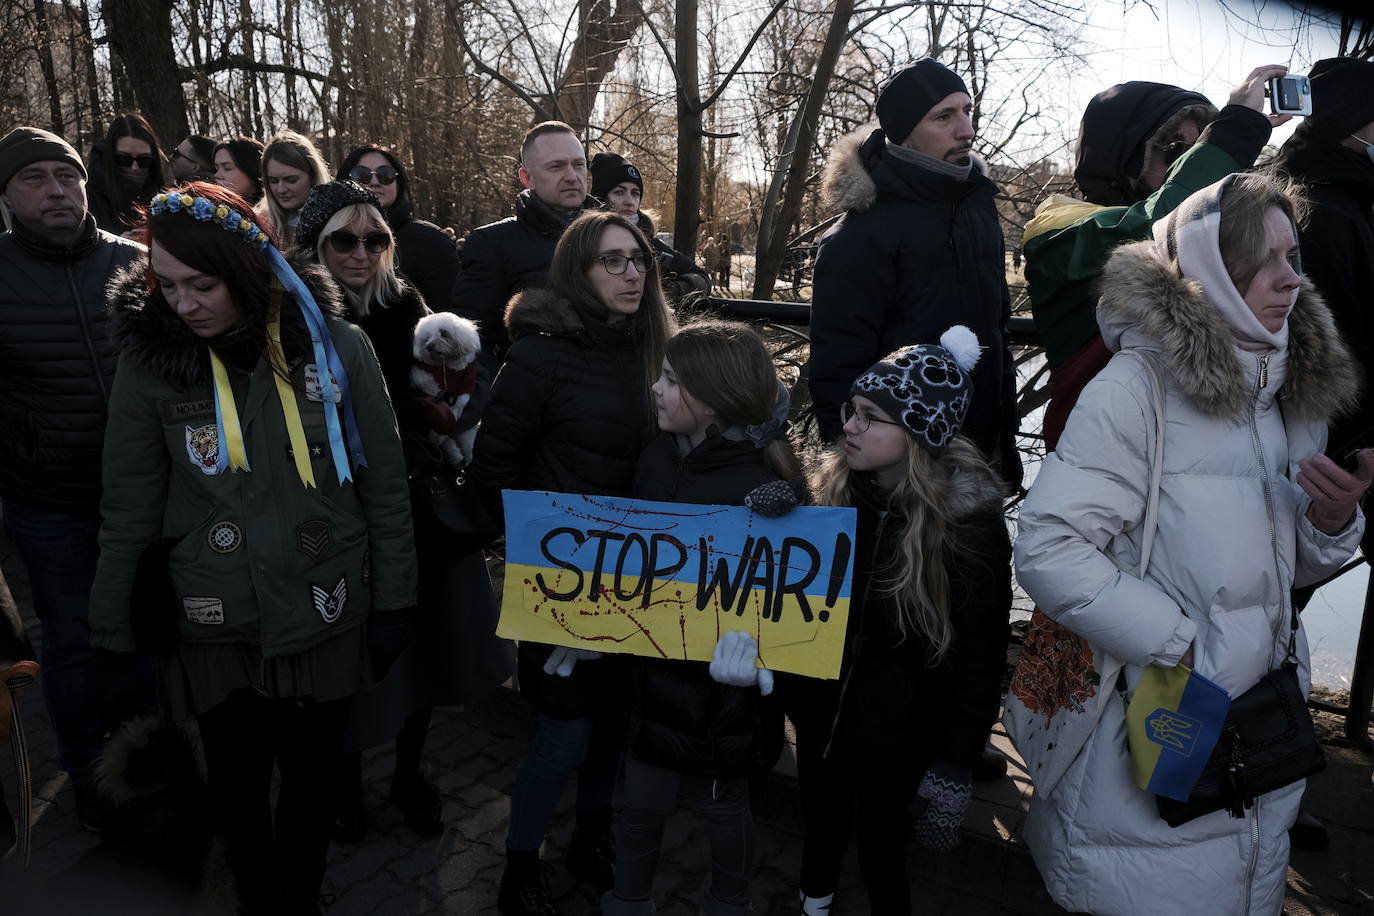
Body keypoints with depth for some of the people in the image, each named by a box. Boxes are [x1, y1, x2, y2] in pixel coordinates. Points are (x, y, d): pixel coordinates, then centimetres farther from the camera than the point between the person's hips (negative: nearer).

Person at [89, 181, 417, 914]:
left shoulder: (335, 345, -9)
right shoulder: (148, 359, -6)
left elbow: (385, 487, -3)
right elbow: (129, 510, 0)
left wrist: (394, 603, -1)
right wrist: (112, 632, 4)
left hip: (327, 620, 0)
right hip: (216, 629, 1)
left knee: (310, 780, 16)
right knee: (237, 791, 16)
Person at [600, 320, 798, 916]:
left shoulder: (756, 488, -22)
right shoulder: (658, 457, -3)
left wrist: (745, 641, -35)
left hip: (716, 681, -5)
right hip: (653, 669, 5)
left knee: (721, 802, 18)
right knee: (641, 801, 17)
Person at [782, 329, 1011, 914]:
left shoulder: (970, 523, -19)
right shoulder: (834, 487, -6)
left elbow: (979, 658, -13)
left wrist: (954, 767, -12)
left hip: (899, 739, -4)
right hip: (819, 717, 5)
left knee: (882, 852, 14)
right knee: (820, 835, 24)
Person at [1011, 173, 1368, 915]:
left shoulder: (1299, 387, 5)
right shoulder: (1138, 386, -16)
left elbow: (1288, 567, 12)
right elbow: (1047, 551, -23)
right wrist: (1177, 646, -21)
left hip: (1269, 721, 7)